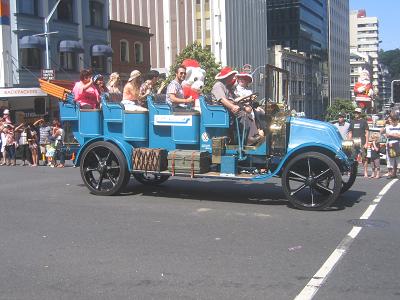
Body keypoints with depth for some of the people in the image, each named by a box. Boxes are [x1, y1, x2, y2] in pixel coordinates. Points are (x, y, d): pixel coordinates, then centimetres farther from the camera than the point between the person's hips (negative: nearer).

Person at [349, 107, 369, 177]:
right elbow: (350, 133, 18)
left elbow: (367, 133, 0)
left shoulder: (363, 121, 3)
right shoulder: (352, 122, 15)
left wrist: (366, 143, -8)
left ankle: (365, 172, -1)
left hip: (362, 142, -4)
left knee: (364, 158, -4)